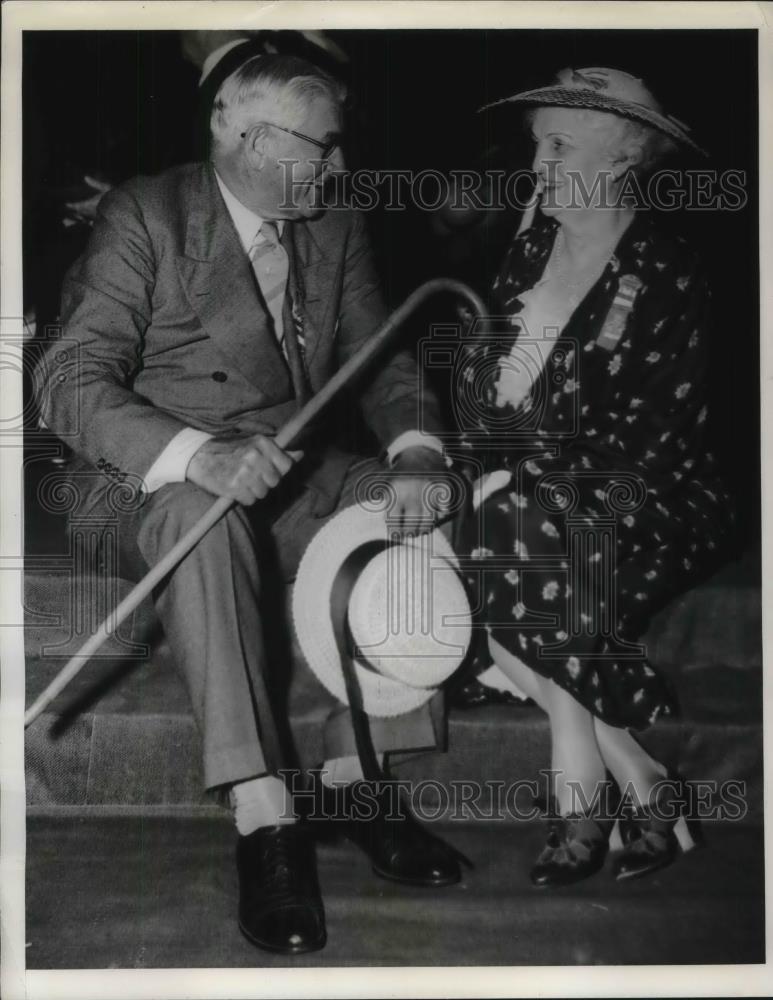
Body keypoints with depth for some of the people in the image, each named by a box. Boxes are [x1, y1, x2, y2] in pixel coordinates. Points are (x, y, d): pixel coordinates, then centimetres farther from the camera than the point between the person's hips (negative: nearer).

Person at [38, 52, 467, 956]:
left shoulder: (335, 227, 8)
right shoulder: (144, 216, -10)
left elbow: (381, 359, 8)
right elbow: (74, 385, -19)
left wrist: (415, 449, -16)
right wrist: (198, 453, -37)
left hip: (288, 475, 5)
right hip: (156, 477, -5)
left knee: (410, 509, -19)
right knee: (202, 517, -37)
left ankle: (351, 775, -13)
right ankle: (263, 823, -36)